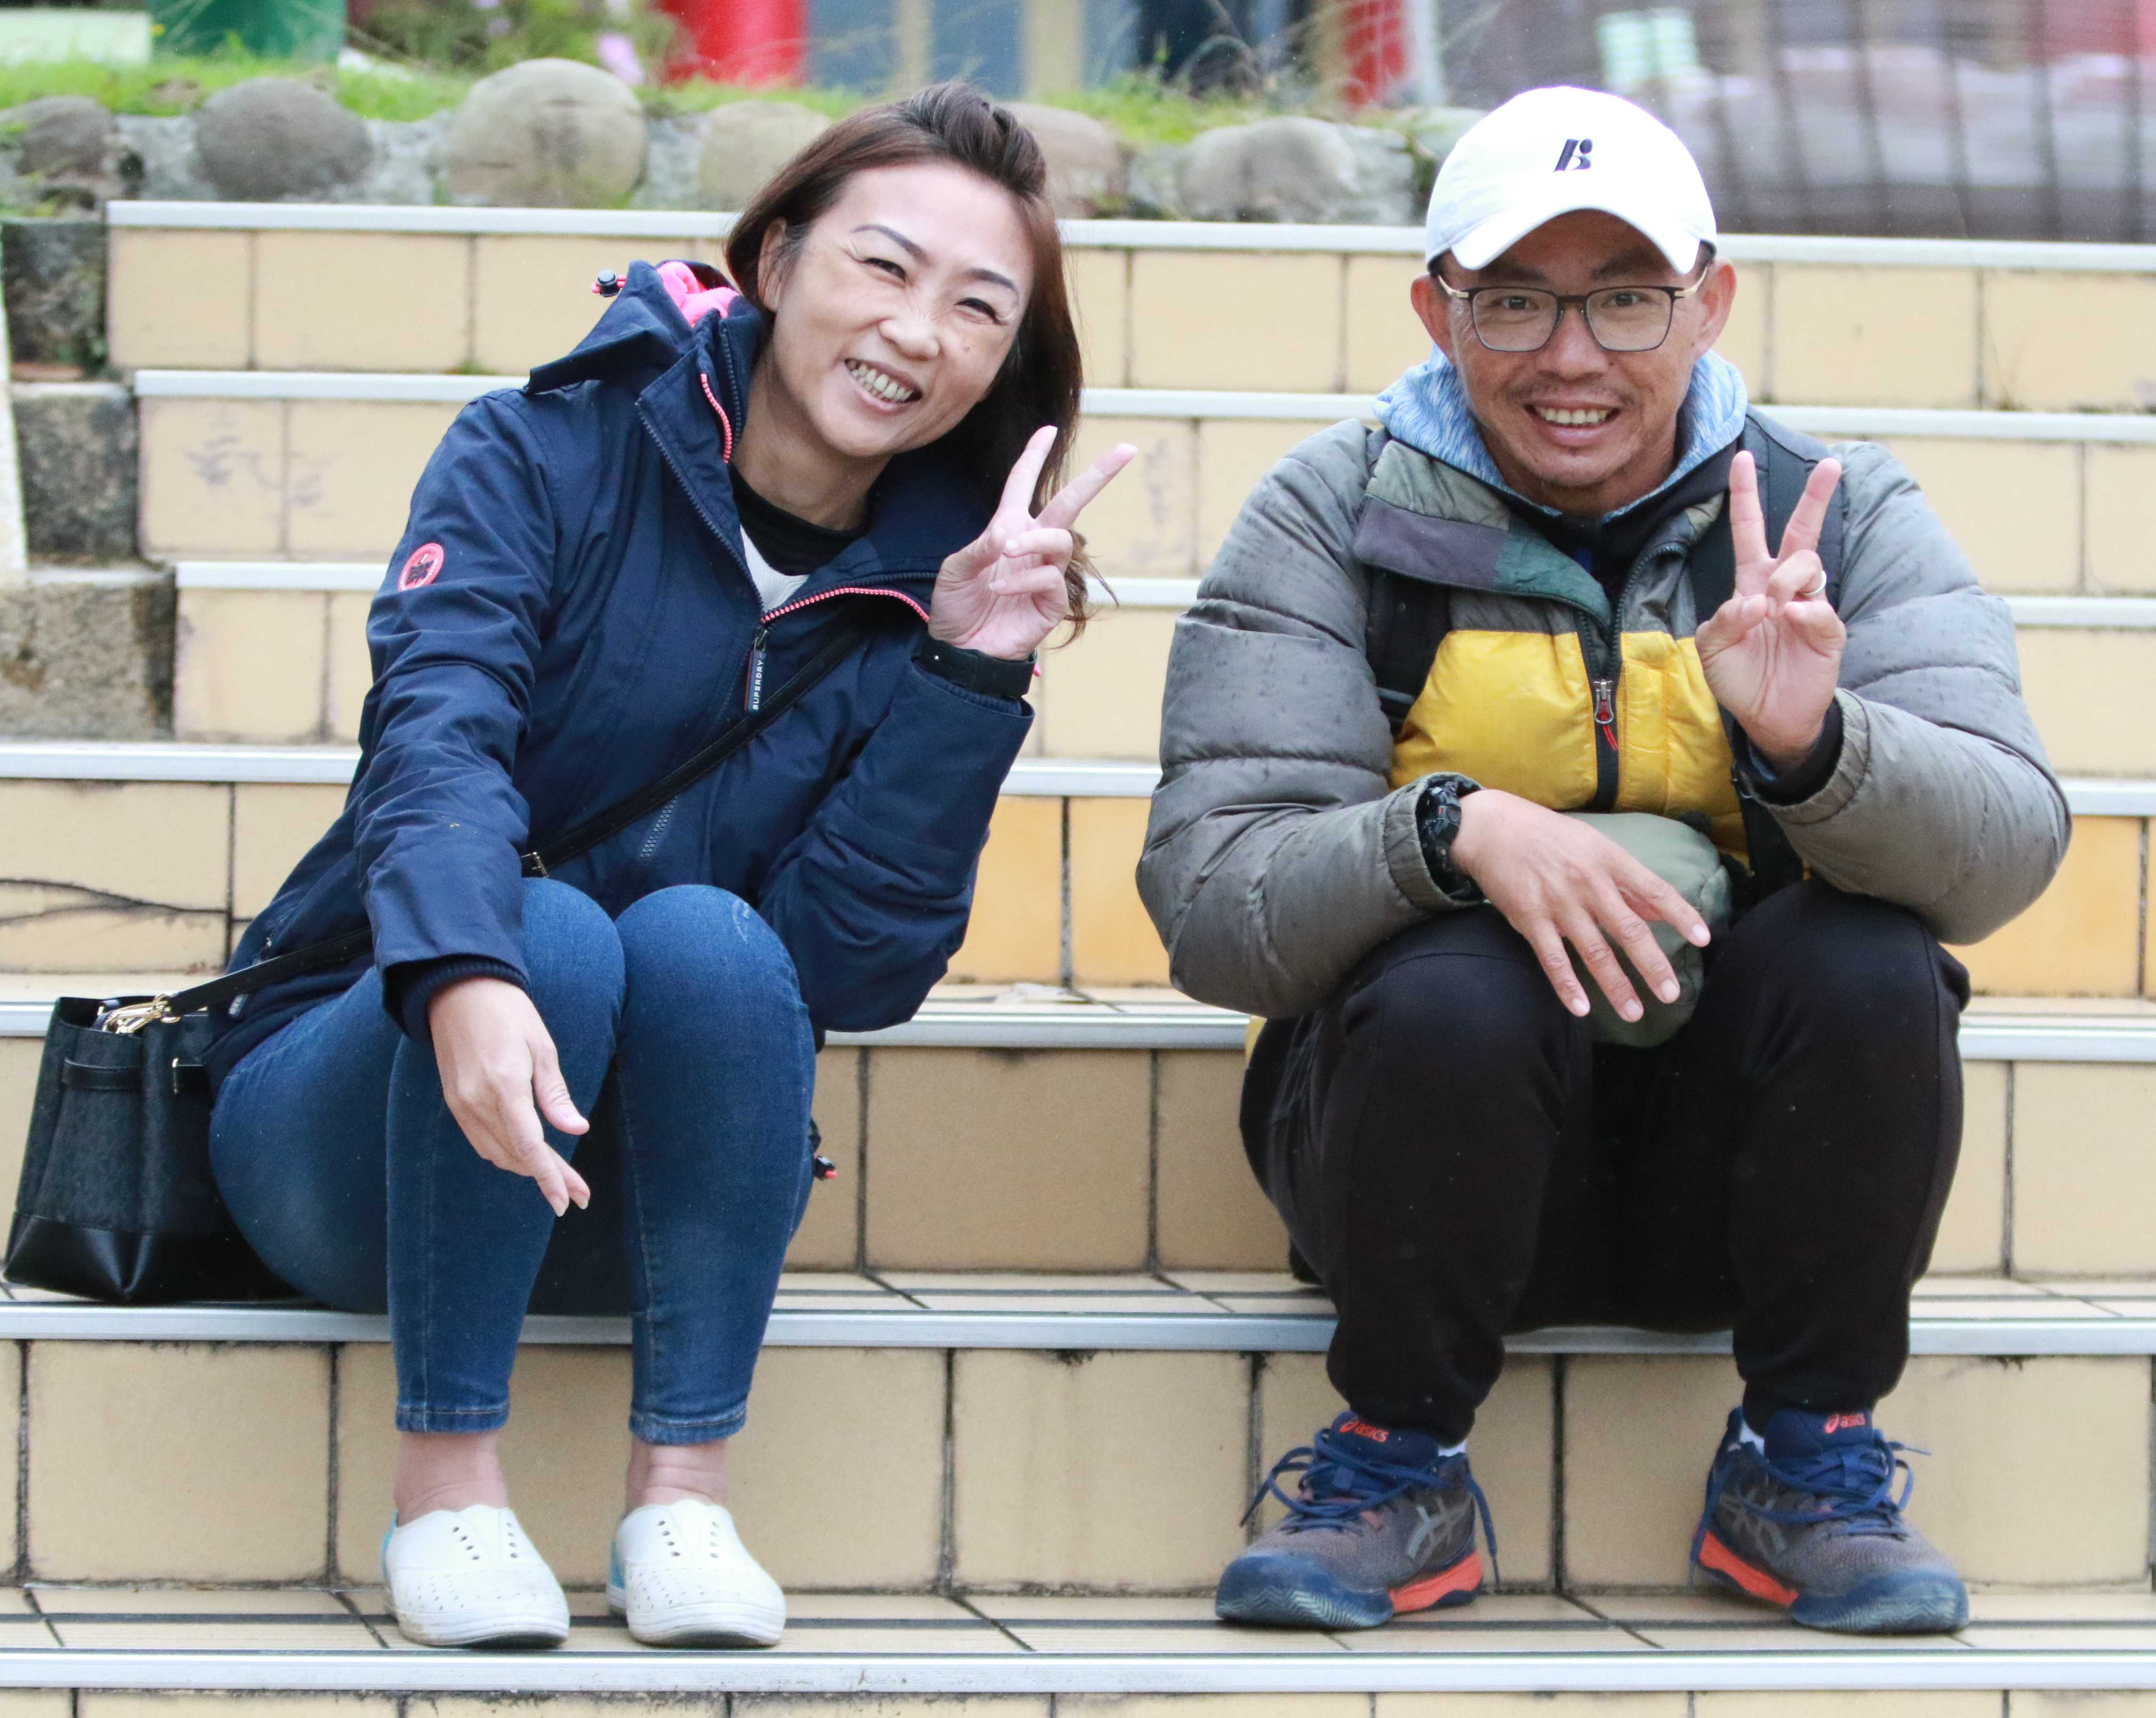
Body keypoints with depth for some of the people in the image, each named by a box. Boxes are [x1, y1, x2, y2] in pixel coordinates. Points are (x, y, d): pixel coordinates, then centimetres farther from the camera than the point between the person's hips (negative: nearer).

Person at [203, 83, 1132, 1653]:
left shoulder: (933, 590, 0)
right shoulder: (551, 455, -9)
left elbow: (854, 964, -10)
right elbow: (437, 729, -27)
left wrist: (971, 678, -19)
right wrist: (467, 978, -47)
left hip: (636, 1191, 2)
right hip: (353, 1096, -2)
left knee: (706, 940, -28)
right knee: (550, 927, -32)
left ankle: (685, 1491, -24)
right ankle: (446, 1482, -23)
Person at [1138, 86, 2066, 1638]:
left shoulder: (1845, 518, 2)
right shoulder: (1331, 524, -1)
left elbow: (2008, 849, -13)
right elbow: (1211, 899, -11)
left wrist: (1812, 743, -35)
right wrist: (1453, 833, -31)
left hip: (1740, 1133, 1)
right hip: (1438, 1110, -1)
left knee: (1871, 968, -29)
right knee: (1449, 987, -33)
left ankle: (1811, 1460, -6)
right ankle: (1396, 1468, -9)